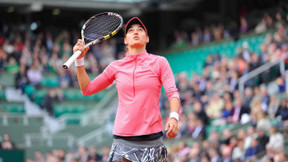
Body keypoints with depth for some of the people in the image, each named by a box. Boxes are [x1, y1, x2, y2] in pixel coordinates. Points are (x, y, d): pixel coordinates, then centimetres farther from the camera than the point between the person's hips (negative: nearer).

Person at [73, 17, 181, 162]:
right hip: (122, 138, 1)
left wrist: (174, 117, -21)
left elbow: (172, 92, -2)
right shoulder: (116, 67, 11)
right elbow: (87, 89, 17)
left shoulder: (159, 62, 6)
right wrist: (79, 59, 7)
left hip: (151, 137, -1)